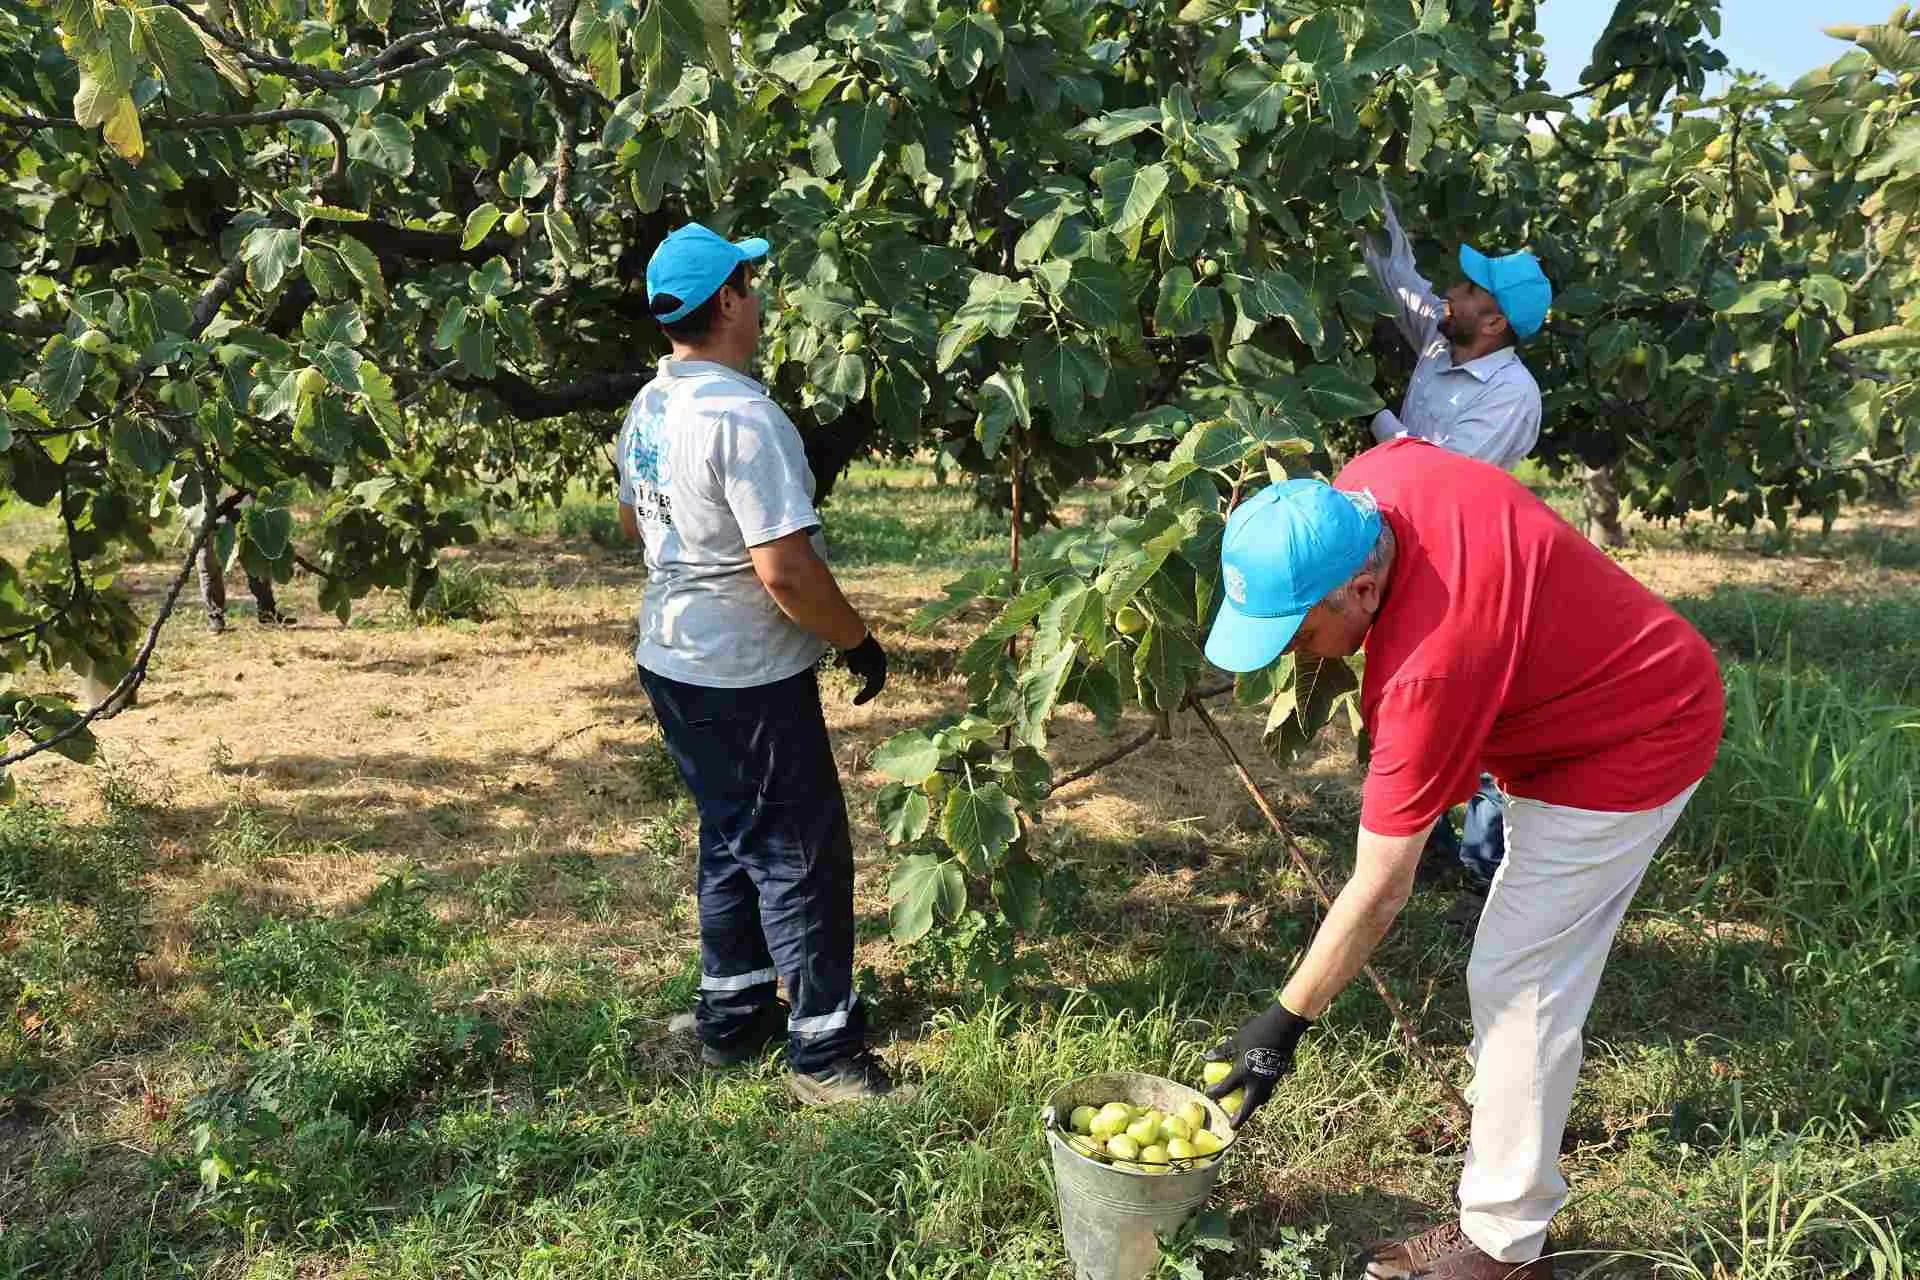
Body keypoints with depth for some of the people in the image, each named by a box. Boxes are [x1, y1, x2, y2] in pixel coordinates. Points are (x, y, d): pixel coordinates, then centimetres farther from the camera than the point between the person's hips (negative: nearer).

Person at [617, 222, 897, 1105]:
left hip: (672, 663, 9)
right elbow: (786, 573, -26)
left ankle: (730, 1017, 34)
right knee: (802, 857, 4)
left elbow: (632, 521, 20)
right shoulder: (741, 417, -23)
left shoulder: (647, 408, 5)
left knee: (733, 843, 21)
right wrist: (859, 642, -13)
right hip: (750, 682, -9)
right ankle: (825, 1052, 15)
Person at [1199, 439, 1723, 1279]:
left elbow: (1379, 894, -32)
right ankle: (1515, 1100, 45)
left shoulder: (1430, 666, -39)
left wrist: (1285, 1021, -21)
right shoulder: (1364, 485, -19)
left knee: (1516, 982, -8)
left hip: (1631, 745, -10)